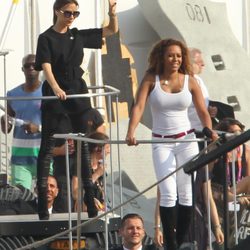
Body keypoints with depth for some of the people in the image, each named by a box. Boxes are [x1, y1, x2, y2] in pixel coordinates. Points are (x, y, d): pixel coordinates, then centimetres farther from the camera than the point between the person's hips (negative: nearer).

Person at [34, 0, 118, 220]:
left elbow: (112, 30, 14)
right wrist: (55, 88, -34)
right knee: (48, 147, -3)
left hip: (78, 92, 5)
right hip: (55, 95, -5)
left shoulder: (78, 36, 11)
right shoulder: (46, 38, -3)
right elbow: (46, 66, -17)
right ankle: (42, 205, -4)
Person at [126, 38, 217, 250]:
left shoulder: (189, 81, 2)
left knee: (186, 193, 0)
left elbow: (203, 112, 3)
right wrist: (131, 133, -28)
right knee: (168, 194, -10)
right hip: (162, 142, -1)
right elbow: (139, 107, -12)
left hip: (187, 140, 1)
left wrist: (209, 130, -18)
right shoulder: (151, 80, -2)